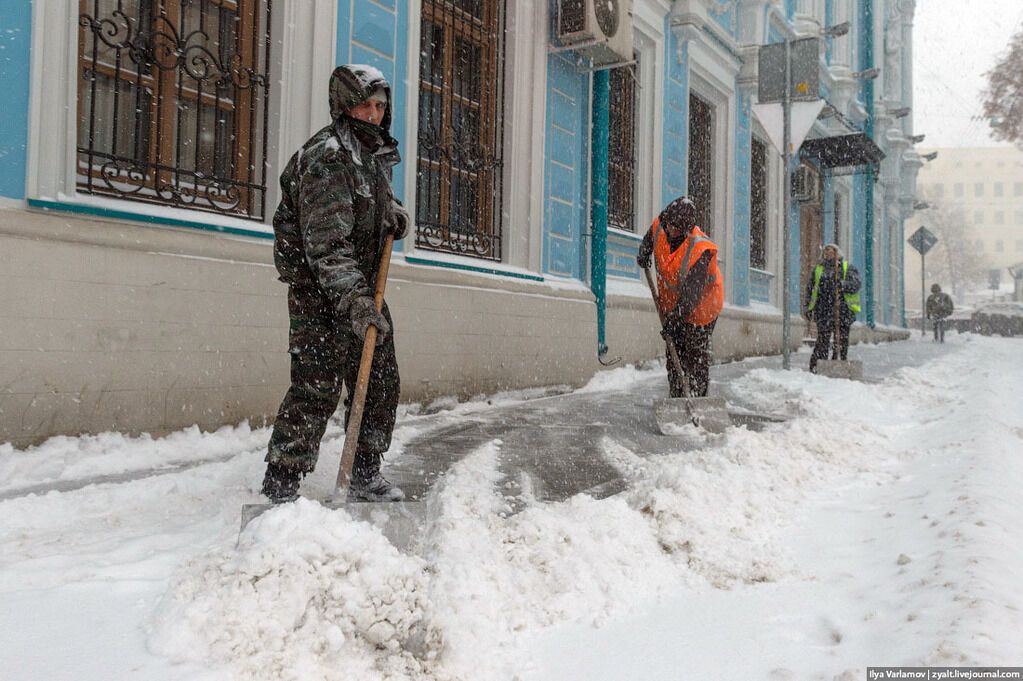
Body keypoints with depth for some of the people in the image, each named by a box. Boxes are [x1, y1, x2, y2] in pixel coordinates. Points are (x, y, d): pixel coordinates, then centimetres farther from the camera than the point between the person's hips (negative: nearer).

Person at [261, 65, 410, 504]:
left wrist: (393, 212, 9)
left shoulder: (376, 153, 14)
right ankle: (280, 489, -1)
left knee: (381, 382, 11)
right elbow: (326, 240, -25)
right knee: (317, 388, -12)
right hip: (320, 290, -9)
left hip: (362, 286, 9)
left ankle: (366, 477, 24)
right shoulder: (327, 156, -16)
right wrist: (352, 299, -34)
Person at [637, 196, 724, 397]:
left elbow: (691, 293, -34)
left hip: (700, 304, -6)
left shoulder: (701, 250, -34)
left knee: (696, 355, -1)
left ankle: (698, 398, 9)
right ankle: (676, 397, 15)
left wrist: (675, 320, -34)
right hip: (671, 302, 6)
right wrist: (644, 253, 24)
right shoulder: (660, 226, -17)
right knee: (674, 352, 7)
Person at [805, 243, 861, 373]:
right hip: (823, 310, 0)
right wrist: (808, 307, 10)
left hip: (843, 309, 0)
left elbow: (855, 284, -5)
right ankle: (815, 366, -6)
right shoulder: (818, 269, 17)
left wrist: (843, 285, -24)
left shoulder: (848, 269, 10)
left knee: (842, 339, 1)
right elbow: (810, 288, 18)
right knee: (823, 338, -8)